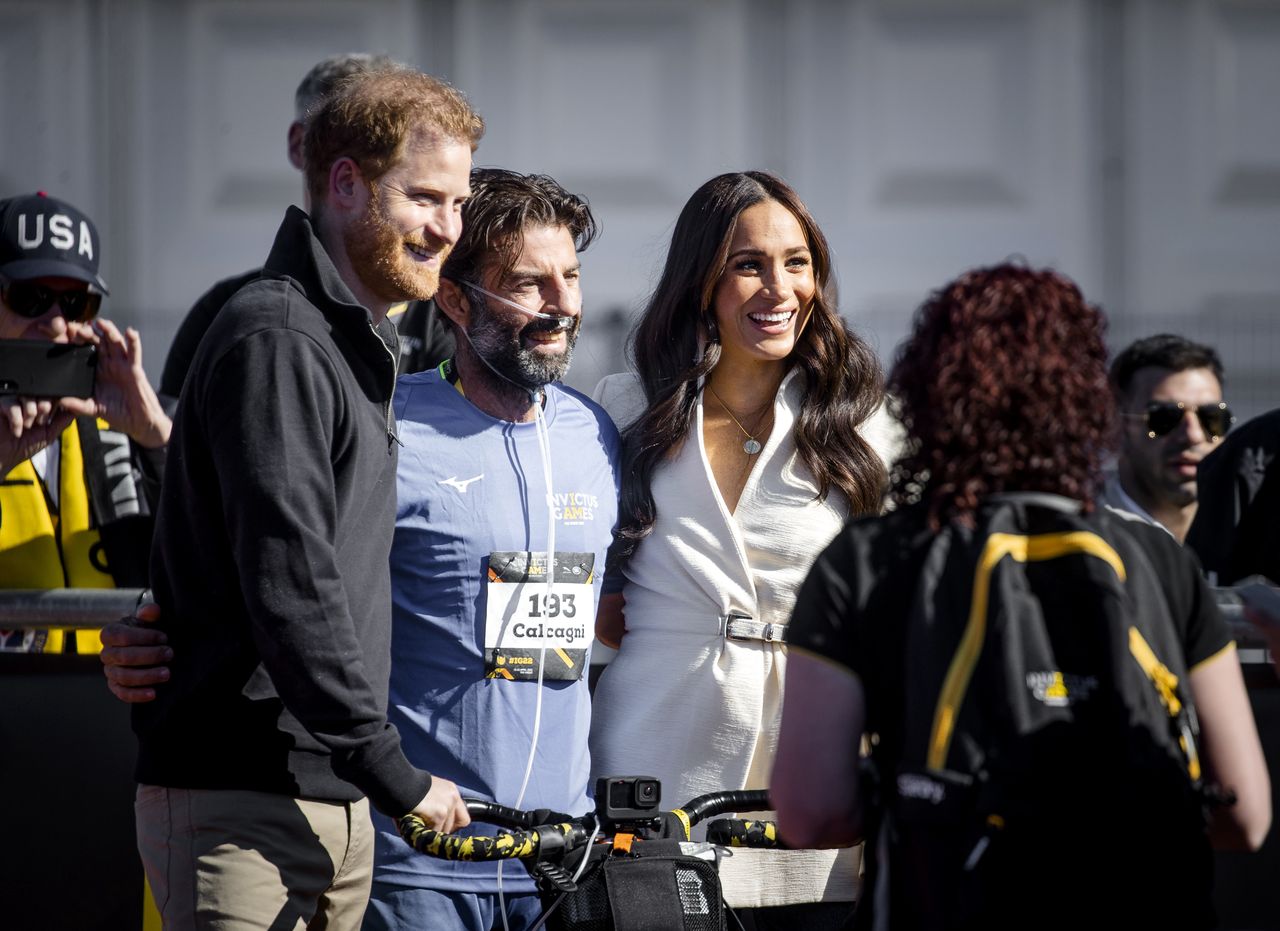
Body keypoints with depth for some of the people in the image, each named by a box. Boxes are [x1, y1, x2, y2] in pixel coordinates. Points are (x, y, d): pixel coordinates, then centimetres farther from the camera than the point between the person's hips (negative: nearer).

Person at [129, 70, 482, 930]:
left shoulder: (357, 344, 20)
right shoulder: (276, 342, -12)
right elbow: (287, 587, -19)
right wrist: (397, 777, -16)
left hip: (330, 802, 9)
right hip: (241, 808, -9)